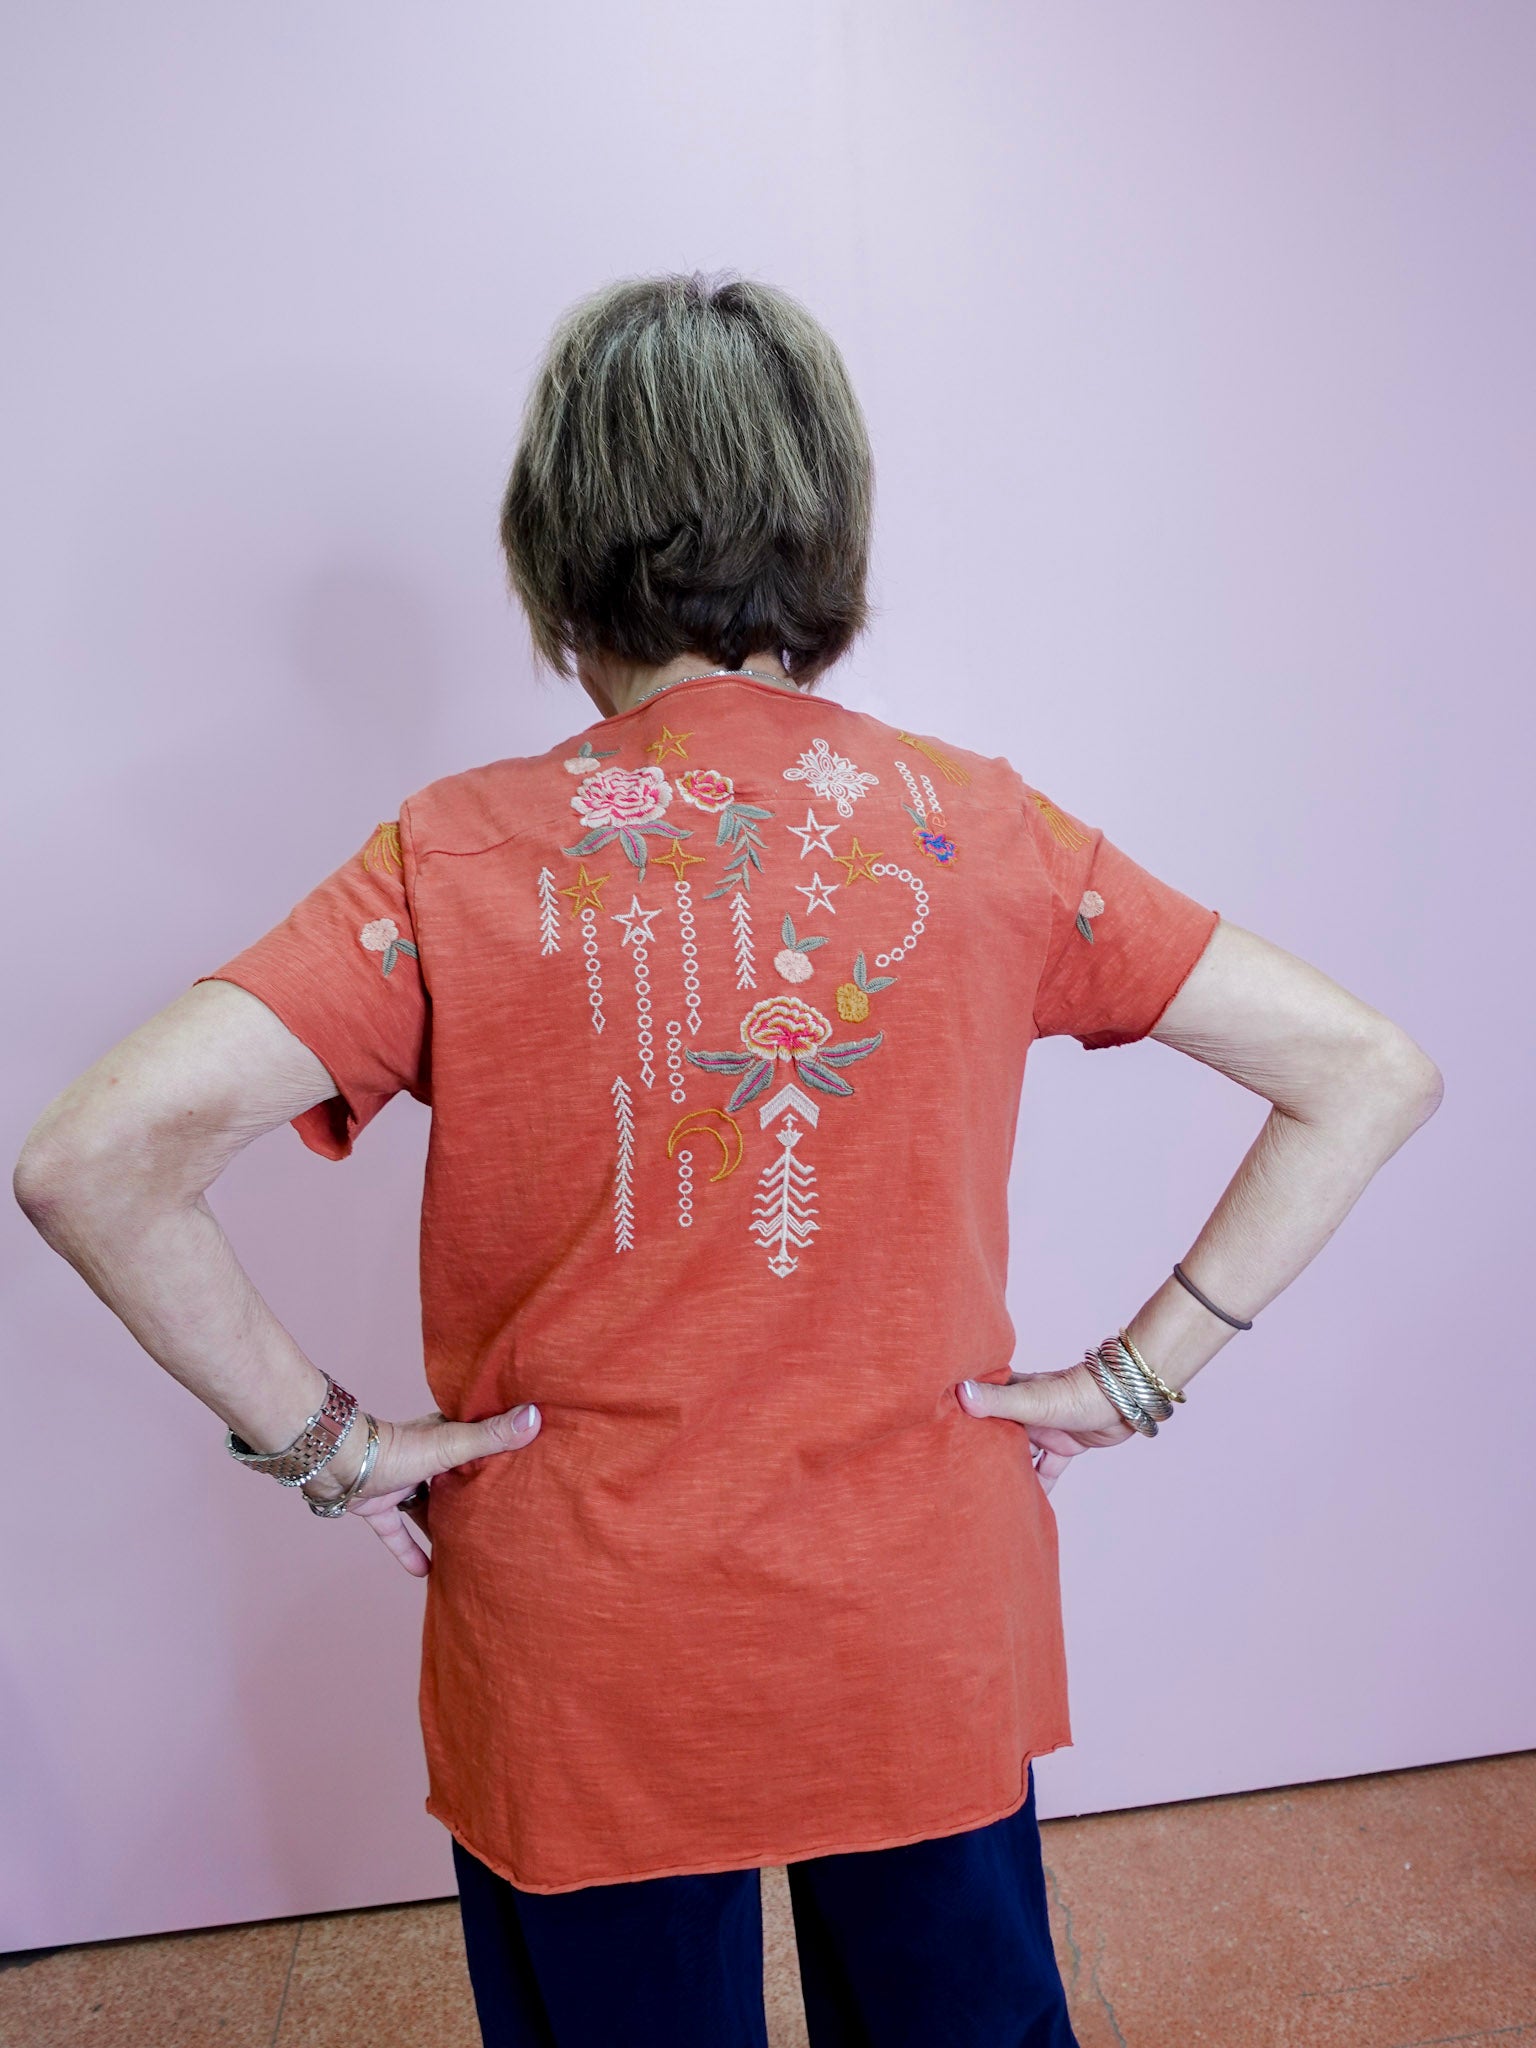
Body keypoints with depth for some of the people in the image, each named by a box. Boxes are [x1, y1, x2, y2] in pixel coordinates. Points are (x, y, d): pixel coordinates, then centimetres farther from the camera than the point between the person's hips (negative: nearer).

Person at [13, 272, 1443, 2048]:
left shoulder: (460, 861, -16)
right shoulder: (981, 827, -10)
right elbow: (1369, 1072, -7)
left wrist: (321, 1440, -11)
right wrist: (1139, 1376, -5)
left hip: (587, 1659, -1)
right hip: (930, 1635, 2)